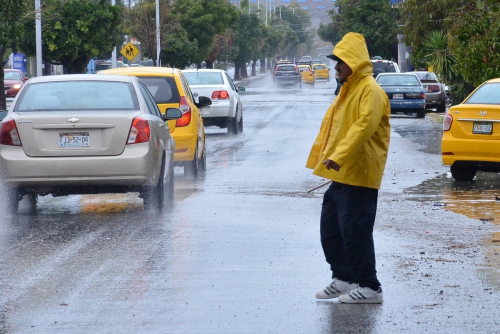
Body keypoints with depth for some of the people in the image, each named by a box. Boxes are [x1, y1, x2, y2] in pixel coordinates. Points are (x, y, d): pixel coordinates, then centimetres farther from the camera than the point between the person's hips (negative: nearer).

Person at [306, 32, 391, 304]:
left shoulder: (370, 90, -13)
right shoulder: (347, 90, 19)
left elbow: (365, 125, -27)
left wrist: (340, 156, -34)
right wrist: (321, 158, 21)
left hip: (359, 176, -10)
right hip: (341, 175, 10)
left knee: (355, 230, -8)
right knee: (330, 229, 13)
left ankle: (369, 287, -2)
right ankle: (343, 278, 22)